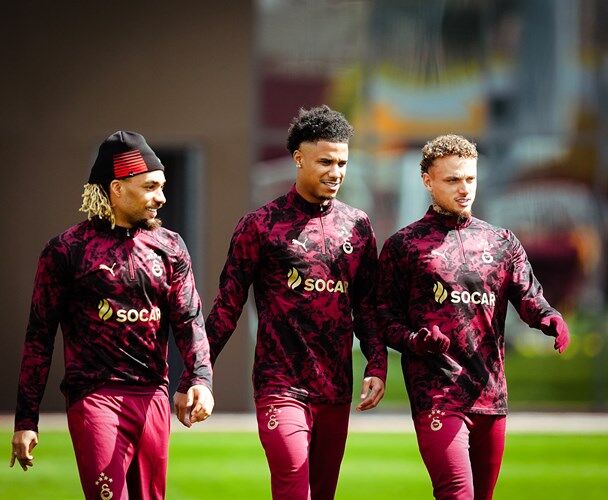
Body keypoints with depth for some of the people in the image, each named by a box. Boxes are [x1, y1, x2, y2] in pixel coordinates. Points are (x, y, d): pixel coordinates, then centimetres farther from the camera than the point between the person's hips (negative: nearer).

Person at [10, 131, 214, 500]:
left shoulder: (169, 247, 11)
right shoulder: (68, 249, 0)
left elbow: (189, 320, 2)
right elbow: (40, 335, 2)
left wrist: (200, 379, -18)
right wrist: (26, 420, -1)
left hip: (153, 397, 5)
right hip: (95, 396, -5)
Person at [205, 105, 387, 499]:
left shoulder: (357, 226, 11)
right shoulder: (262, 225, -1)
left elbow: (366, 305, 16)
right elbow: (228, 305, 1)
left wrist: (377, 366, 4)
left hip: (336, 391, 5)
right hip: (281, 388, -5)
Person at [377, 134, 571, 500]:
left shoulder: (501, 243, 15)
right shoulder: (404, 246, 5)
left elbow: (528, 296, 3)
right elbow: (385, 315, 2)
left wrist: (550, 318, -20)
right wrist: (416, 340, -18)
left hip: (492, 396, 5)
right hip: (437, 397, -5)